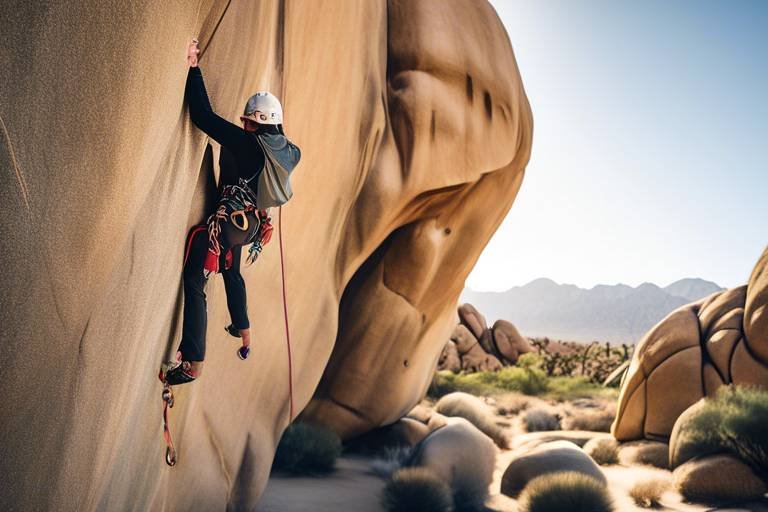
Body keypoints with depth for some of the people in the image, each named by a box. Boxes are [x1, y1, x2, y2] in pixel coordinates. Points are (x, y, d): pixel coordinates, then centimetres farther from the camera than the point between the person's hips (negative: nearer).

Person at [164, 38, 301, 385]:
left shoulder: (247, 142, -19)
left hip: (226, 223, -8)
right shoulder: (289, 152, 1)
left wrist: (193, 66, -16)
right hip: (249, 223, 9)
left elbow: (204, 117, -22)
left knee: (194, 282, -6)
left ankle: (193, 364, -9)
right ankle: (244, 334, 47)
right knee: (231, 273, 32)